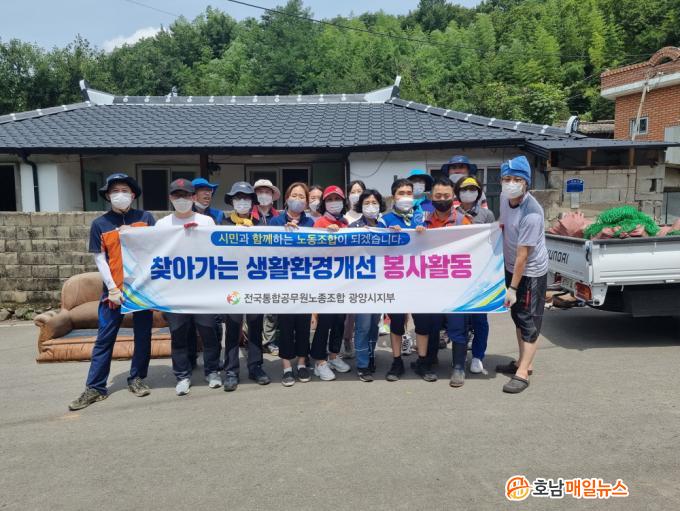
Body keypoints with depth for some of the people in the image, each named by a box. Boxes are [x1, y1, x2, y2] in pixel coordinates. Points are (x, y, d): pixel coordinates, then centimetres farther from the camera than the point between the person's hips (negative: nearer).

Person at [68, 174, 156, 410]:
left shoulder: (145, 217, 2)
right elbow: (100, 260, 1)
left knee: (143, 335, 8)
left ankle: (137, 379, 22)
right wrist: (112, 288, -7)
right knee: (104, 339, 3)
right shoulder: (99, 224, 2)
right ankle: (95, 388, 10)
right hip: (114, 288, 0)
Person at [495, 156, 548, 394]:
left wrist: (513, 288, -21)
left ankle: (522, 373, 5)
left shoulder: (532, 213, -29)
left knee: (529, 321, -1)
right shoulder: (505, 197, -5)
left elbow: (523, 254, -26)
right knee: (518, 316, 17)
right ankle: (523, 362, 32)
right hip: (512, 266, 8)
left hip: (531, 272, -8)